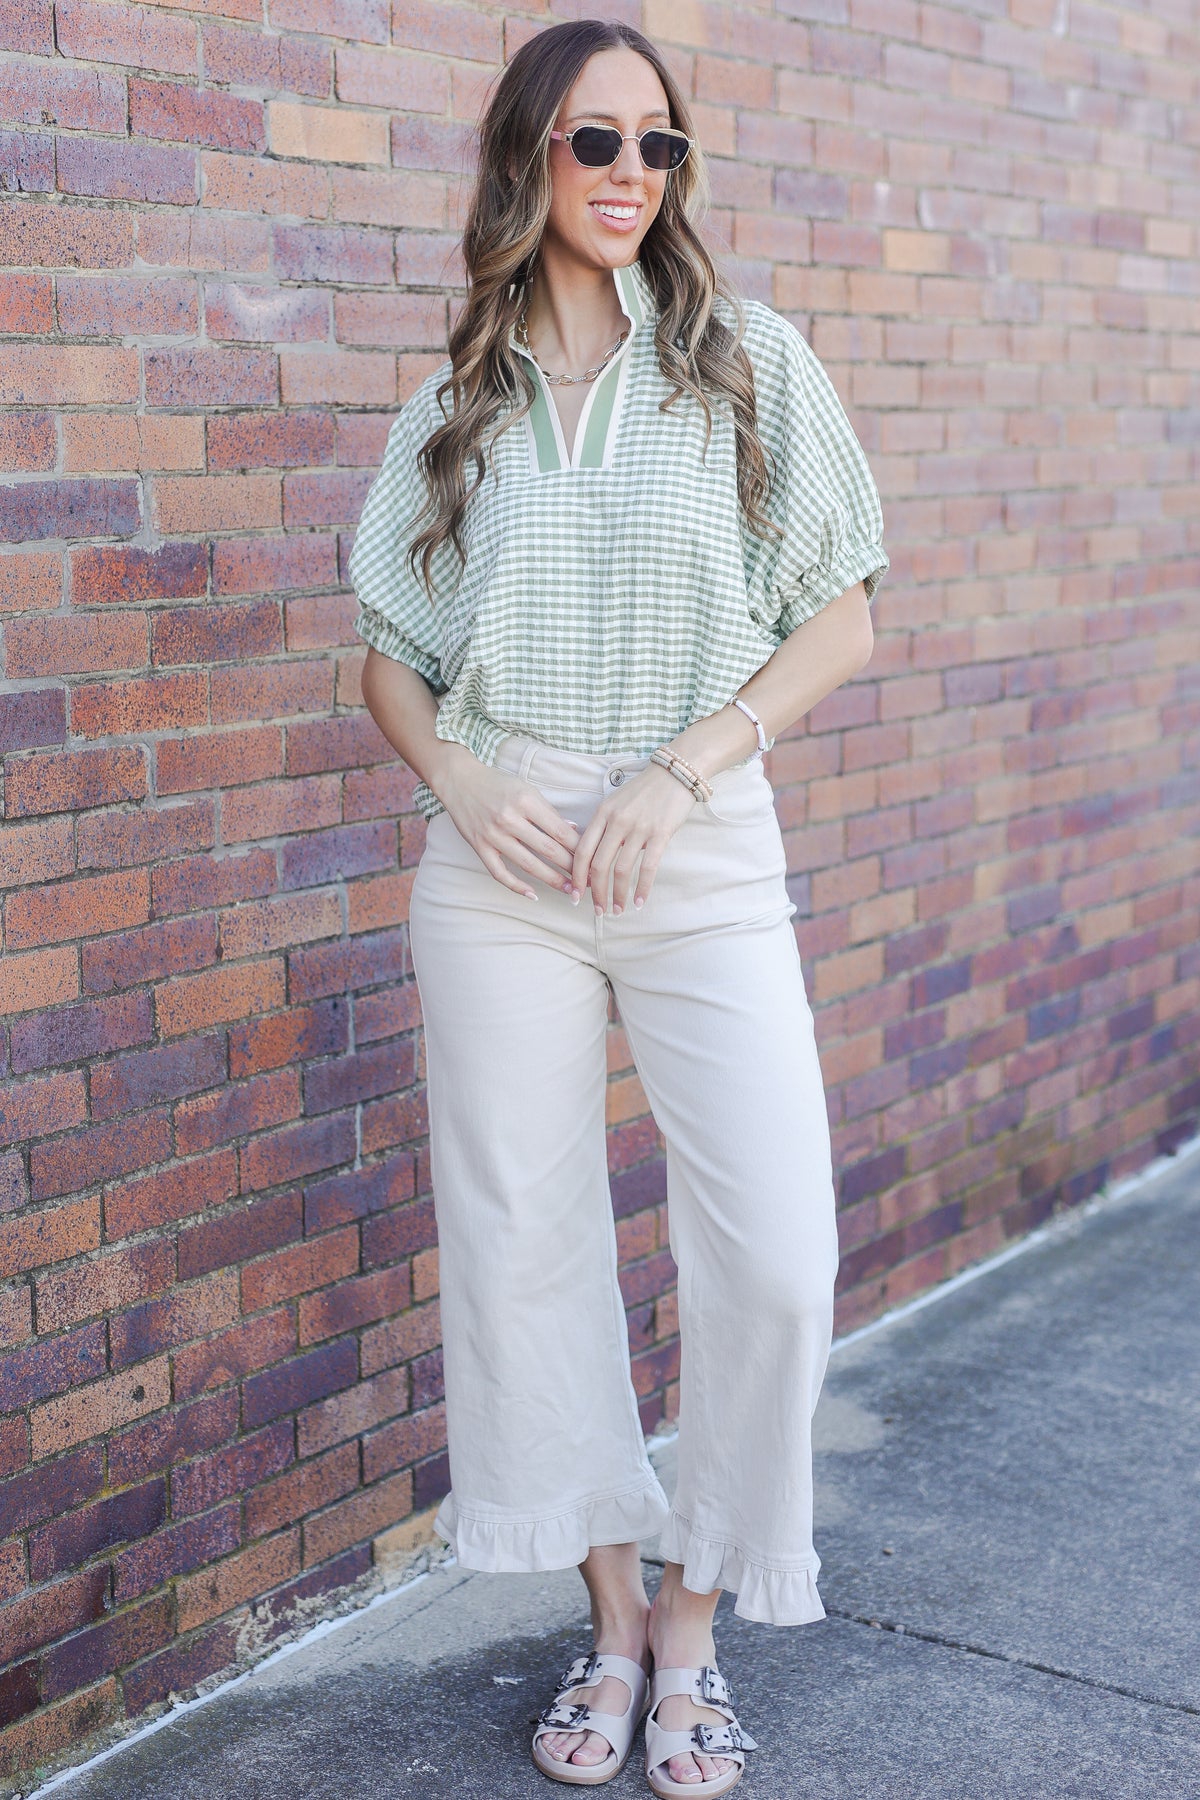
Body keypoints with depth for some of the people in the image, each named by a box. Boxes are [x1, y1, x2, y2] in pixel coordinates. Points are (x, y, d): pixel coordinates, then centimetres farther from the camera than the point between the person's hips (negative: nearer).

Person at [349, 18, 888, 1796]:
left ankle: (694, 1621, 15)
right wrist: (460, 780, -7)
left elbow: (841, 613, 1)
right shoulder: (458, 399, 8)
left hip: (701, 856, -2)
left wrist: (681, 770, -10)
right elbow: (387, 654, 13)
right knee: (526, 1248, 6)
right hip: (498, 867, 2)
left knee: (775, 1259, -8)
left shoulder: (747, 356, 3)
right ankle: (611, 1611, 24)